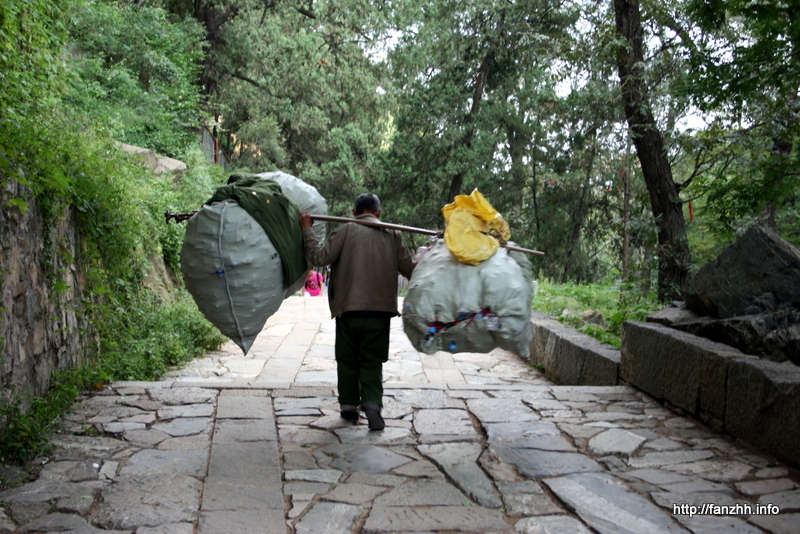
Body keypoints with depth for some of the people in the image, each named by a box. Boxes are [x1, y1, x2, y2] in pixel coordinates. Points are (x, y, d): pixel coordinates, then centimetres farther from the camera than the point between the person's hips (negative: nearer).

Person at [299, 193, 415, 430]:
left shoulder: (345, 231, -3)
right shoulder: (392, 235, 3)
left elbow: (319, 257, -7)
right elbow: (409, 270, 4)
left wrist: (307, 229, 4)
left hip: (348, 309, -1)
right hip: (380, 311, 1)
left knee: (347, 359, 15)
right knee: (372, 362, 11)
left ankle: (349, 405, 23)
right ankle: (372, 403, -5)